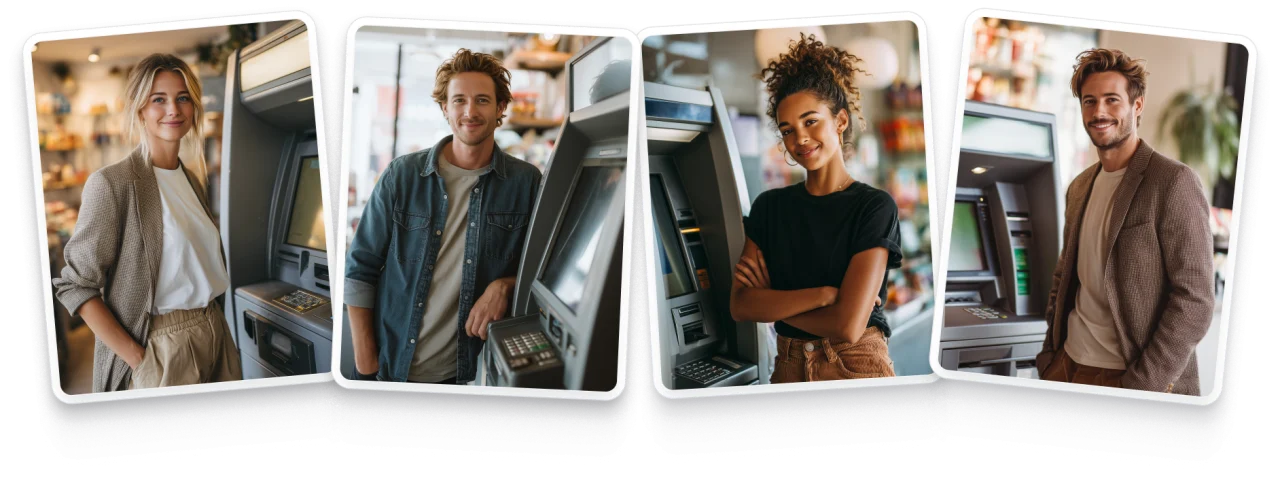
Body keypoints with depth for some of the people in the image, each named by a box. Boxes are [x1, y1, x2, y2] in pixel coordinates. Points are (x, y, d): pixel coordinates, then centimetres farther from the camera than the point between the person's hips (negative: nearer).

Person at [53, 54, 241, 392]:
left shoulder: (192, 180, 9)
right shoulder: (112, 183, -13)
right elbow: (76, 286, -14)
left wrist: (214, 330, 6)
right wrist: (139, 360, -18)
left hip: (215, 335, 7)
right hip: (162, 347, -7)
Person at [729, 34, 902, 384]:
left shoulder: (875, 206, -10)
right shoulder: (769, 206, 3)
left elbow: (847, 325, -19)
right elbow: (740, 306, -8)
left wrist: (772, 302, -7)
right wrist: (821, 294, -19)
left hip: (857, 369, -4)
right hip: (788, 368, 4)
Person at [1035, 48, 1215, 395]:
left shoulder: (1175, 183, -11)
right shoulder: (1079, 188, 11)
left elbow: (1195, 301, -16)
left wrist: (1140, 386, -19)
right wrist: (1049, 357, 9)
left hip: (1139, 379, -6)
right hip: (1068, 366, 6)